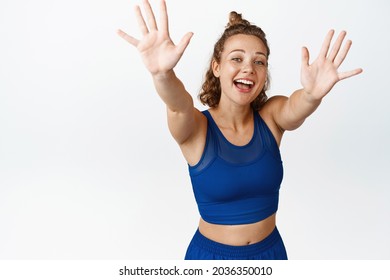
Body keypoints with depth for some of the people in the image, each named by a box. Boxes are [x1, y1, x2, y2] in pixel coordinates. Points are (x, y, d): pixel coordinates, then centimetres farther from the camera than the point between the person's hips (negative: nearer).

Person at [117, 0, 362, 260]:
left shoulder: (270, 116, -10)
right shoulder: (197, 127, -16)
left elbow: (296, 109, -31)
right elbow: (179, 105, -38)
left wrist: (312, 94, -53)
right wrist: (162, 74, -58)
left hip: (270, 250, 3)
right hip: (211, 254, -2)